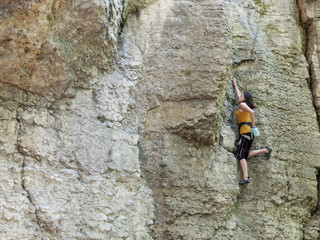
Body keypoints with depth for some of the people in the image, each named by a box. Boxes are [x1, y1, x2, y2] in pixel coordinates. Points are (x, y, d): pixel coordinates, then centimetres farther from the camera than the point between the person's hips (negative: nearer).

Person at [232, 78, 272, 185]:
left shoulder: (242, 104, 0)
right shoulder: (244, 104, 24)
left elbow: (251, 112, -20)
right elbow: (238, 94, 43)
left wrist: (253, 126, -17)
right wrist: (235, 85, 52)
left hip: (246, 130, -9)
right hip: (249, 132, 9)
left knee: (241, 155, -16)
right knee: (245, 155, 7)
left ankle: (245, 177, -27)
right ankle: (266, 150, 5)